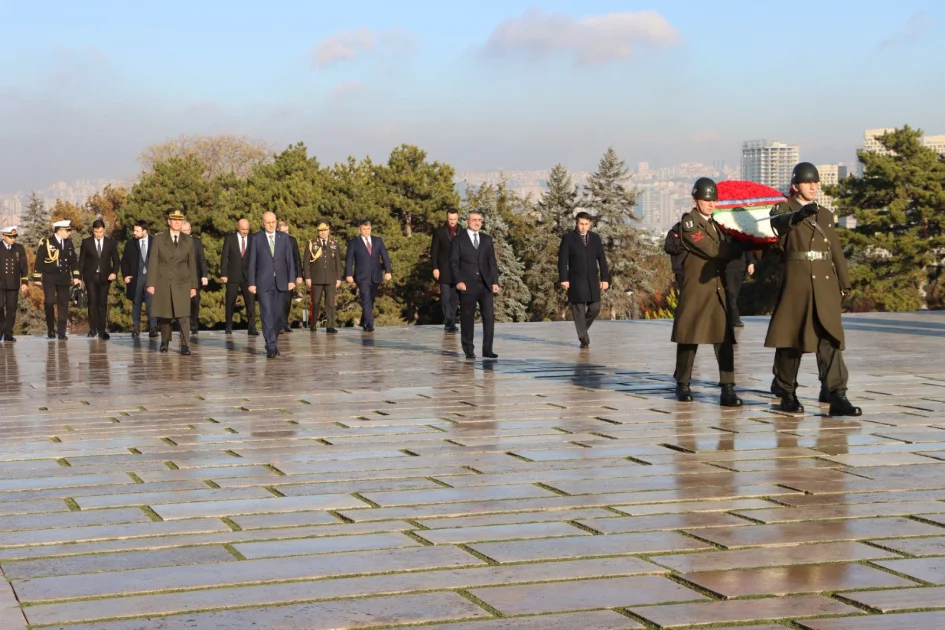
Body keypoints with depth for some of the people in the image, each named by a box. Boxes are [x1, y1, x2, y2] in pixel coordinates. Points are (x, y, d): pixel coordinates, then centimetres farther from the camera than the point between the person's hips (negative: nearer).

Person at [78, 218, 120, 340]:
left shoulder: (110, 242, 5)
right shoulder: (86, 242, 3)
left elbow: (116, 260, 7)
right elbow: (81, 261, 5)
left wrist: (114, 272, -10)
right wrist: (79, 277, 1)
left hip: (105, 277, 1)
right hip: (90, 276, -1)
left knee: (103, 303, 1)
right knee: (92, 301, -10)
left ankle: (102, 330, 6)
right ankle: (93, 328, -1)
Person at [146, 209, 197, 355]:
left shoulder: (188, 241, 6)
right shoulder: (159, 239, 2)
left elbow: (192, 264, 8)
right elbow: (153, 262, 0)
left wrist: (194, 286, 5)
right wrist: (151, 284, -7)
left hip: (182, 283, 0)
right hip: (163, 282, 0)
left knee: (183, 315, -11)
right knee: (164, 315, 6)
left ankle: (185, 345, -10)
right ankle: (165, 341, 24)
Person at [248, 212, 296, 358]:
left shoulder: (284, 237, 7)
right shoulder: (256, 238, 2)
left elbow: (289, 259, 6)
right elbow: (252, 262, 1)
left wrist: (291, 279, -1)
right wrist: (251, 283, -4)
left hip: (281, 283, 2)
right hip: (263, 283, -2)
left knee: (279, 315, 5)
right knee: (267, 315, -9)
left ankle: (273, 342, 24)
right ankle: (271, 347, -10)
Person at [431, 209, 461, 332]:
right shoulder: (439, 232, 2)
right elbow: (434, 251, 2)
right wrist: (435, 268, -7)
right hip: (444, 270, -2)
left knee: (455, 298, 4)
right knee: (445, 297, -7)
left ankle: (450, 322, 10)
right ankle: (449, 322, -8)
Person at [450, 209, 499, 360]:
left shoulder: (487, 239, 14)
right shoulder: (458, 240, 4)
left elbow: (492, 262, 13)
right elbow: (454, 262, -1)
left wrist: (495, 281, 4)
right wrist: (458, 281, -13)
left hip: (485, 285, 3)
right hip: (467, 285, -3)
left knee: (489, 317, -4)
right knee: (467, 318, 1)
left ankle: (487, 350, 1)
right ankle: (469, 350, 9)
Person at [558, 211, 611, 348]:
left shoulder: (595, 238, 8)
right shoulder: (568, 238, -3)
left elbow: (602, 259, 8)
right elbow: (562, 259, -6)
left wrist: (605, 278, 2)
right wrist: (563, 279, -14)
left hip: (593, 280, 3)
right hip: (576, 280, -3)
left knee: (595, 308, -2)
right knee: (579, 310, -3)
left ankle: (582, 327, 23)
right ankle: (584, 339, 2)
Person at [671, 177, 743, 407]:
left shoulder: (713, 224, 18)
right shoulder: (688, 223, -7)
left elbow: (726, 252, 16)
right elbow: (713, 250, -14)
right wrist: (743, 248, -7)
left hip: (717, 289, 6)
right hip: (695, 289, -6)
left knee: (724, 339, -5)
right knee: (689, 338, 4)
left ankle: (727, 389, -9)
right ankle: (683, 385, 18)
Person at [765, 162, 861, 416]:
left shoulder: (825, 215, 17)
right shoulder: (785, 210, 2)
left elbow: (836, 251, 18)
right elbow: (776, 222, -24)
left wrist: (844, 284, 12)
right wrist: (799, 214, -44)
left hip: (825, 284, 3)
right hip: (795, 284, -3)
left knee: (830, 339, -6)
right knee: (790, 339, 3)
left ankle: (837, 397, -14)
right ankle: (788, 394, 16)